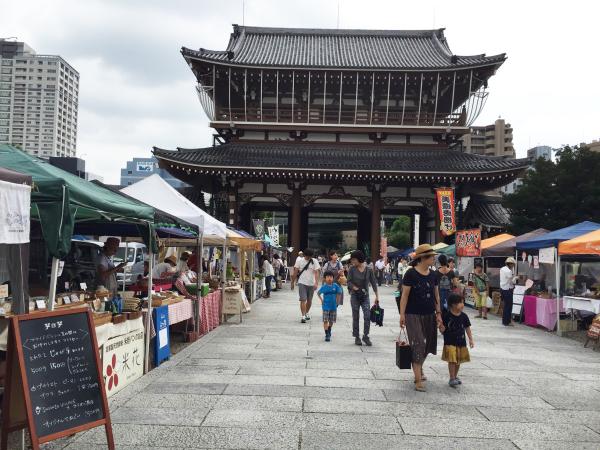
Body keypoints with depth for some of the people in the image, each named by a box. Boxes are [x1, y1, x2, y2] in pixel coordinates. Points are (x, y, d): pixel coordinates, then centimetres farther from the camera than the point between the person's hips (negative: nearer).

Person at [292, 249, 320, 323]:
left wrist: (316, 283, -21)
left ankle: (307, 313, 34)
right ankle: (303, 316, -13)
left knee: (309, 300, 13)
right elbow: (295, 272, 4)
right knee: (303, 300, -11)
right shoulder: (299, 261, 0)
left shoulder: (314, 261, -1)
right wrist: (293, 282, 4)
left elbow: (316, 272, -9)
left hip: (311, 283, 2)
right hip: (302, 283, -2)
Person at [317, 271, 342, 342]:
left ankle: (329, 332, 35)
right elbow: (318, 293, 7)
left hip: (333, 306, 2)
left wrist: (336, 301, 5)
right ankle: (327, 335, -1)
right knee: (325, 321, -6)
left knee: (331, 321, 12)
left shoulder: (335, 286, -6)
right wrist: (321, 300, 1)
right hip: (326, 306, -2)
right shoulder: (324, 287, -7)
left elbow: (339, 293, 8)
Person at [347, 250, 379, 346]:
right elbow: (349, 282, -3)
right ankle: (357, 337, 15)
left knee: (367, 316, -8)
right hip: (355, 296, 0)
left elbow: (373, 283, 1)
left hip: (365, 296, 0)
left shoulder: (369, 269, -4)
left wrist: (377, 296, -1)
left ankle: (365, 336, 5)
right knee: (356, 317, 4)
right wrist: (355, 288, -22)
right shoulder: (352, 269, -4)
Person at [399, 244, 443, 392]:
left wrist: (438, 313, 9)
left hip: (429, 315, 6)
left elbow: (436, 295, 12)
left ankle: (419, 369, 39)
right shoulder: (411, 274, -12)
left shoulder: (433, 274, 5)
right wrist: (402, 314, -15)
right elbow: (405, 295, -12)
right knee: (418, 345, -7)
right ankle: (418, 380, -2)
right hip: (413, 315, -6)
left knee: (428, 345, 14)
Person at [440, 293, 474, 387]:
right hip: (450, 343, -4)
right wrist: (441, 328, -28)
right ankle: (452, 378, 1)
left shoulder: (464, 316, 0)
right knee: (452, 360, -9)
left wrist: (471, 339, 4)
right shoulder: (447, 316, -11)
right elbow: (442, 330, -5)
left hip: (461, 342, 5)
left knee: (458, 361, 14)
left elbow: (467, 328, 9)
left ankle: (455, 376, 32)